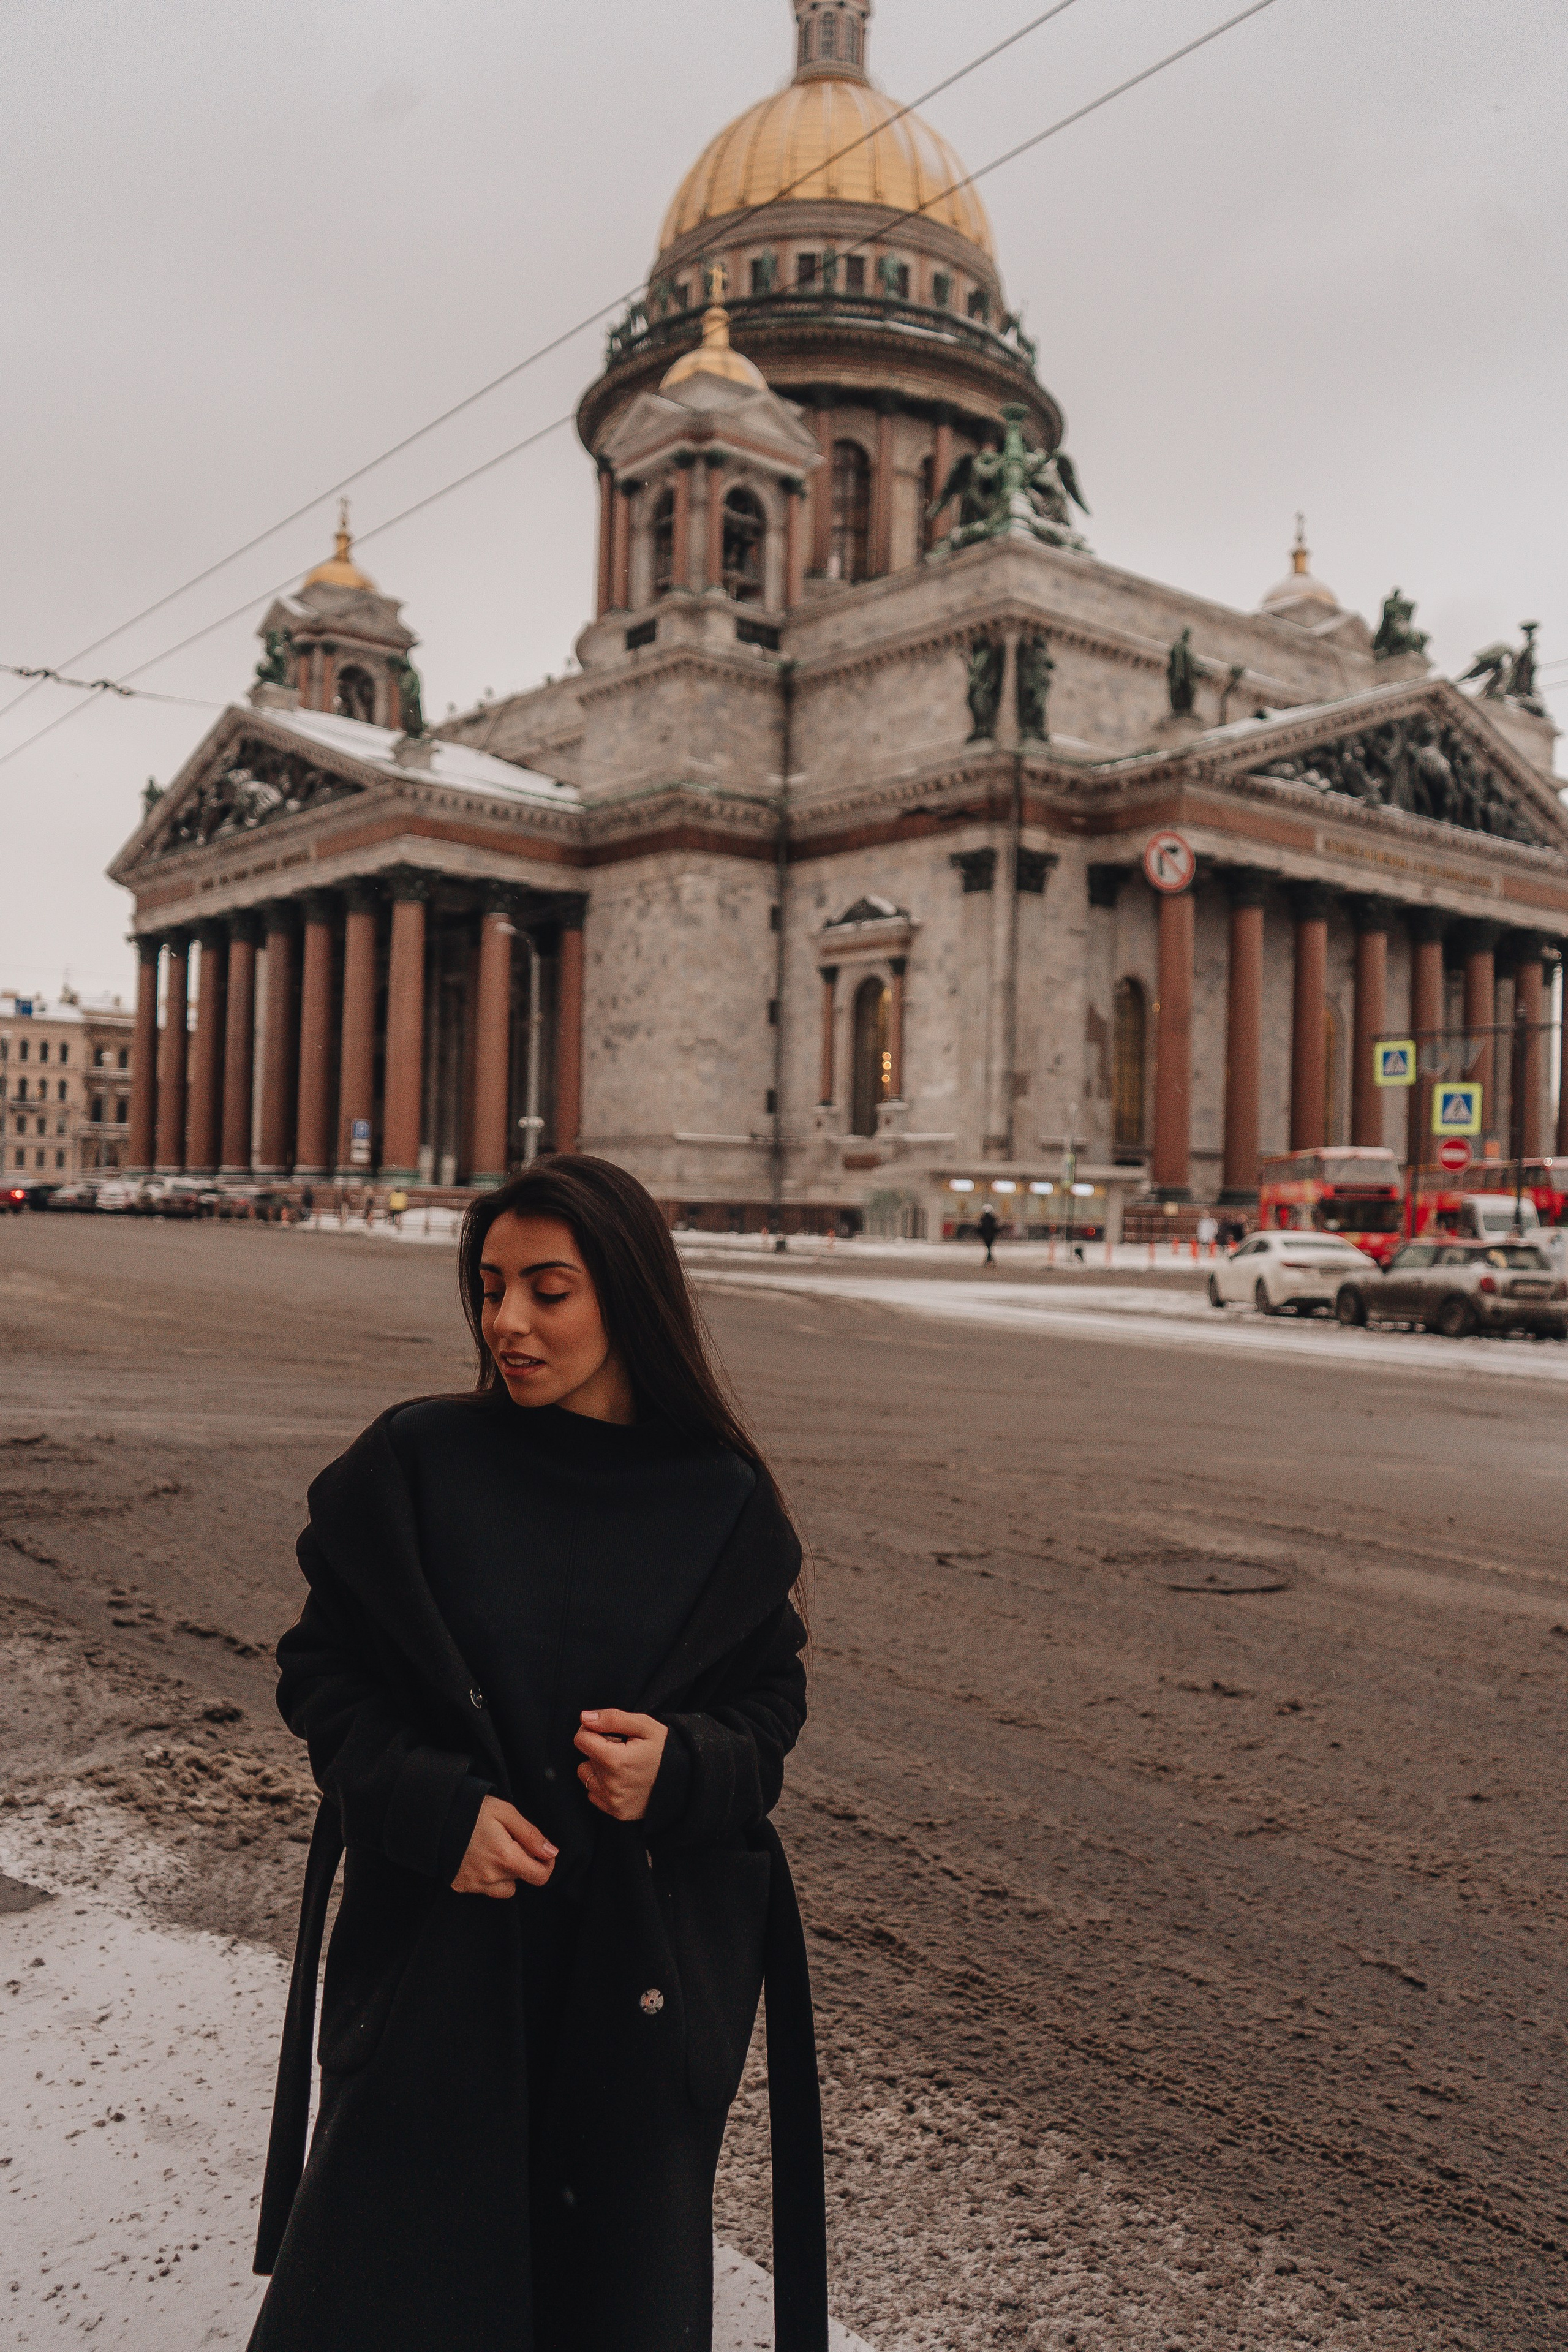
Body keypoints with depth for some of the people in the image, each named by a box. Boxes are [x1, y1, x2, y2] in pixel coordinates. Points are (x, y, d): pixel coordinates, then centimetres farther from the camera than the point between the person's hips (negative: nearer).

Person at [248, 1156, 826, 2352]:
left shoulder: (723, 1499, -5)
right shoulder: (417, 1462, -7)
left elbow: (773, 1697, 4)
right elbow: (320, 1667, -1)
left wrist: (682, 1767, -17)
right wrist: (435, 1805, -15)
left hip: (649, 1960, 1)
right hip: (440, 1936, 0)